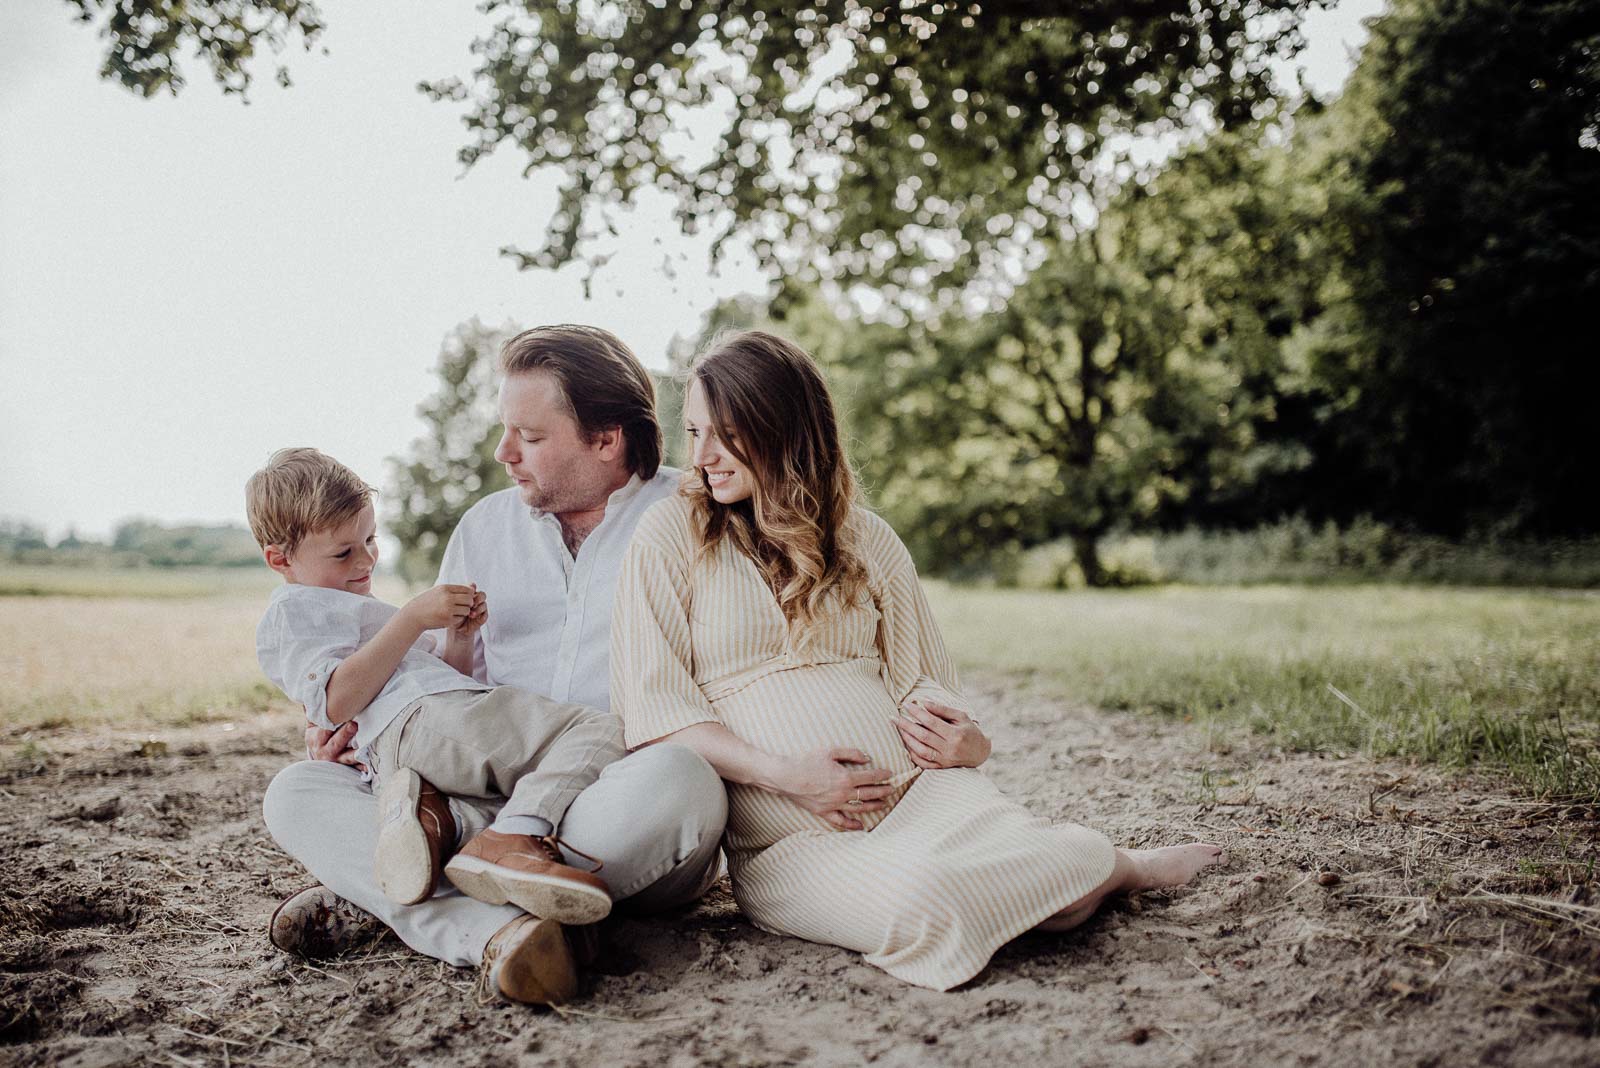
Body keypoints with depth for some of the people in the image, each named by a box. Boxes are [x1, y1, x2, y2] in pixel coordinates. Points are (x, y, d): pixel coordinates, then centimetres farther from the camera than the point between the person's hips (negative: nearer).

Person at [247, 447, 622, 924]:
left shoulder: (356, 611, 38)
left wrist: (459, 637, 13)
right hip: (414, 722, -10)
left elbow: (439, 679, 33)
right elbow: (336, 704, -11)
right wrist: (412, 619, -9)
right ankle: (516, 836, -43)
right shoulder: (292, 609, 8)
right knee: (603, 729, -19)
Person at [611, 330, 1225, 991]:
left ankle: (1118, 866, 8)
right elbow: (653, 707, -4)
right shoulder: (670, 534, 3)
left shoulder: (867, 539, 14)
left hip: (918, 790, 3)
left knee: (1057, 872, -26)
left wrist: (930, 717, -6)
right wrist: (786, 775, -16)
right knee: (917, 904, -34)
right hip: (790, 837, -2)